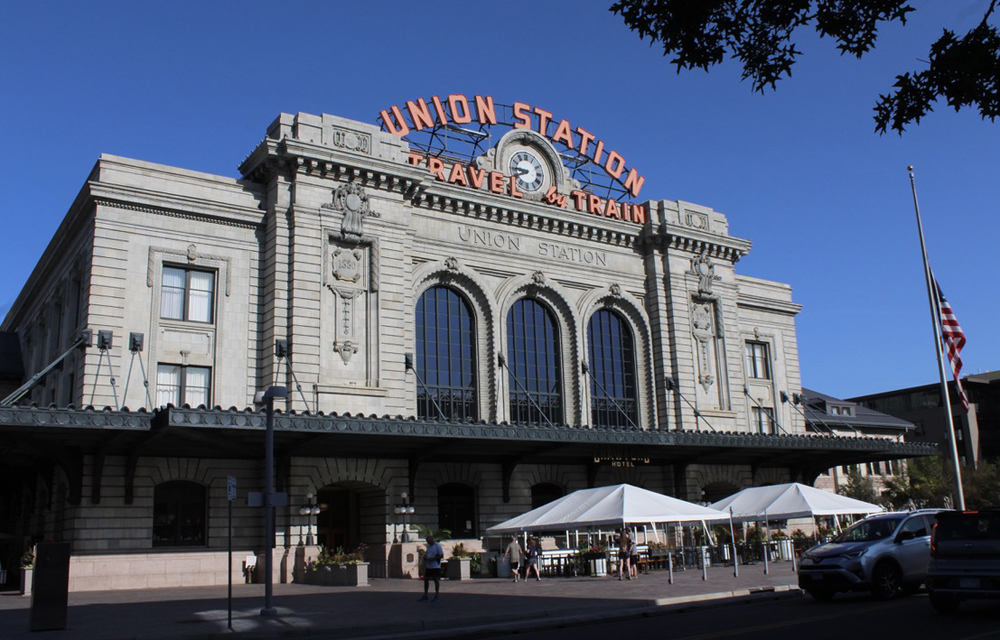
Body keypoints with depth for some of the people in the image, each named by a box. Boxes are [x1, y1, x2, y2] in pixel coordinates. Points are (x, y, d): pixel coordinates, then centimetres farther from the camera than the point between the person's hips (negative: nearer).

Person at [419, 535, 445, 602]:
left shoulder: (438, 546, -11)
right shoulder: (428, 546, 13)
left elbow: (441, 556, -14)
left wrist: (432, 559, -19)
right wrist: (425, 556, 0)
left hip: (436, 566, -8)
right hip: (428, 566, 8)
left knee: (436, 580, -1)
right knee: (426, 579, 7)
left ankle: (437, 595, 7)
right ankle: (425, 595, 17)